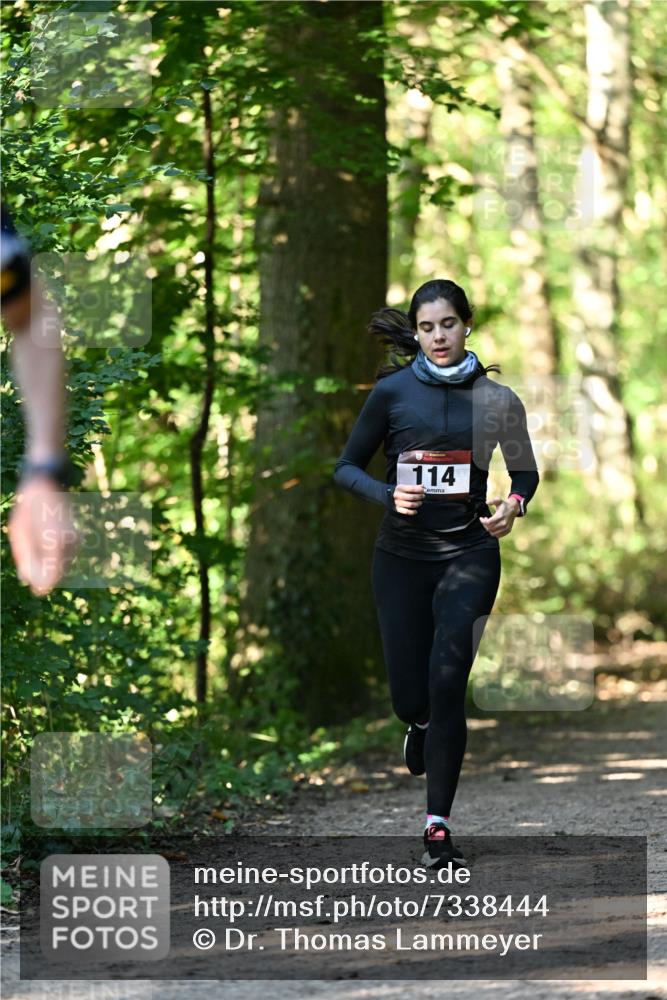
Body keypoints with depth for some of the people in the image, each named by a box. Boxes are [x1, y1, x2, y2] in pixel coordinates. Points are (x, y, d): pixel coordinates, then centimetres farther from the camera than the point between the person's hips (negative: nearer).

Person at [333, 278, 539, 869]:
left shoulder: (496, 399, -1)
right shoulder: (393, 391, -2)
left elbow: (526, 472, 12)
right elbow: (347, 467, 3)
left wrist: (514, 504, -10)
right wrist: (388, 495, -16)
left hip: (470, 554, -1)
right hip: (402, 556, 1)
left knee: (447, 682, -14)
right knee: (411, 697, 4)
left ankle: (438, 827, -7)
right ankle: (423, 725, 45)